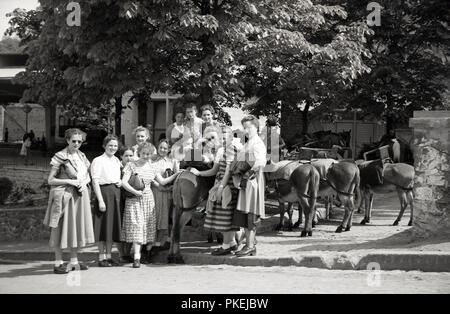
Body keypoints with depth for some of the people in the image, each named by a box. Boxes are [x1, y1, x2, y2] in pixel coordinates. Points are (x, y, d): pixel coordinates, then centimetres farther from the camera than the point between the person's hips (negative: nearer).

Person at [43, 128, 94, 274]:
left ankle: (74, 261, 19)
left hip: (80, 196, 6)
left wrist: (84, 182, -2)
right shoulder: (60, 157, -7)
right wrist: (69, 181, -16)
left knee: (77, 227, 9)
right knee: (62, 228, -2)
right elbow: (50, 180, -8)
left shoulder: (82, 156, 11)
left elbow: (87, 175, 20)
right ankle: (58, 263, 3)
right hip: (64, 195, -6)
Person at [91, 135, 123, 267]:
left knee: (113, 226, 9)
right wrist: (100, 200, -18)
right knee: (104, 226, -4)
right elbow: (95, 182, -11)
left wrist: (121, 182, 4)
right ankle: (101, 257, 3)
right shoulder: (98, 161, -6)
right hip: (104, 192, -7)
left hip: (116, 193, 7)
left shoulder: (117, 160, 15)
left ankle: (108, 256, 16)